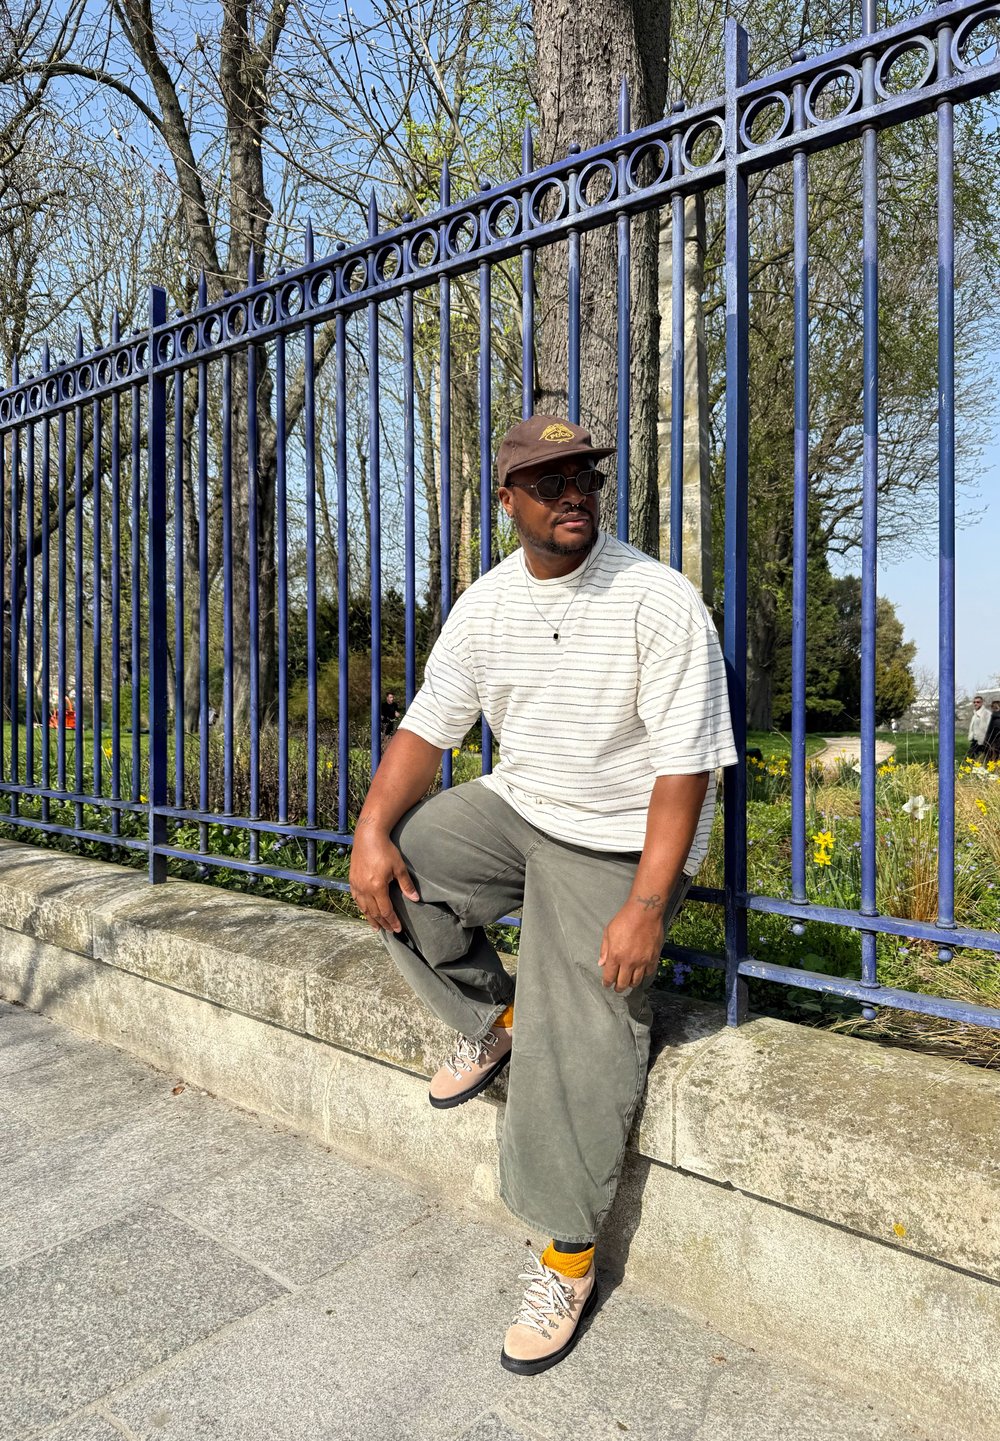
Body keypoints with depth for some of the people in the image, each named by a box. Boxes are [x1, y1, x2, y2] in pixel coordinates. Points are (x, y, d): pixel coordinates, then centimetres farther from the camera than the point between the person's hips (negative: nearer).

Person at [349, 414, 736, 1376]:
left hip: (618, 845, -5)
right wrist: (372, 830, -13)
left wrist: (646, 907, -25)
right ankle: (491, 1023, 11)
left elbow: (686, 765, -19)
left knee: (579, 1044, -11)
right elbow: (427, 726, 3)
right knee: (391, 869, -12)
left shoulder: (660, 602, -16)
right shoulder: (484, 607, 1)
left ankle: (569, 1254, 13)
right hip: (515, 808, 6)